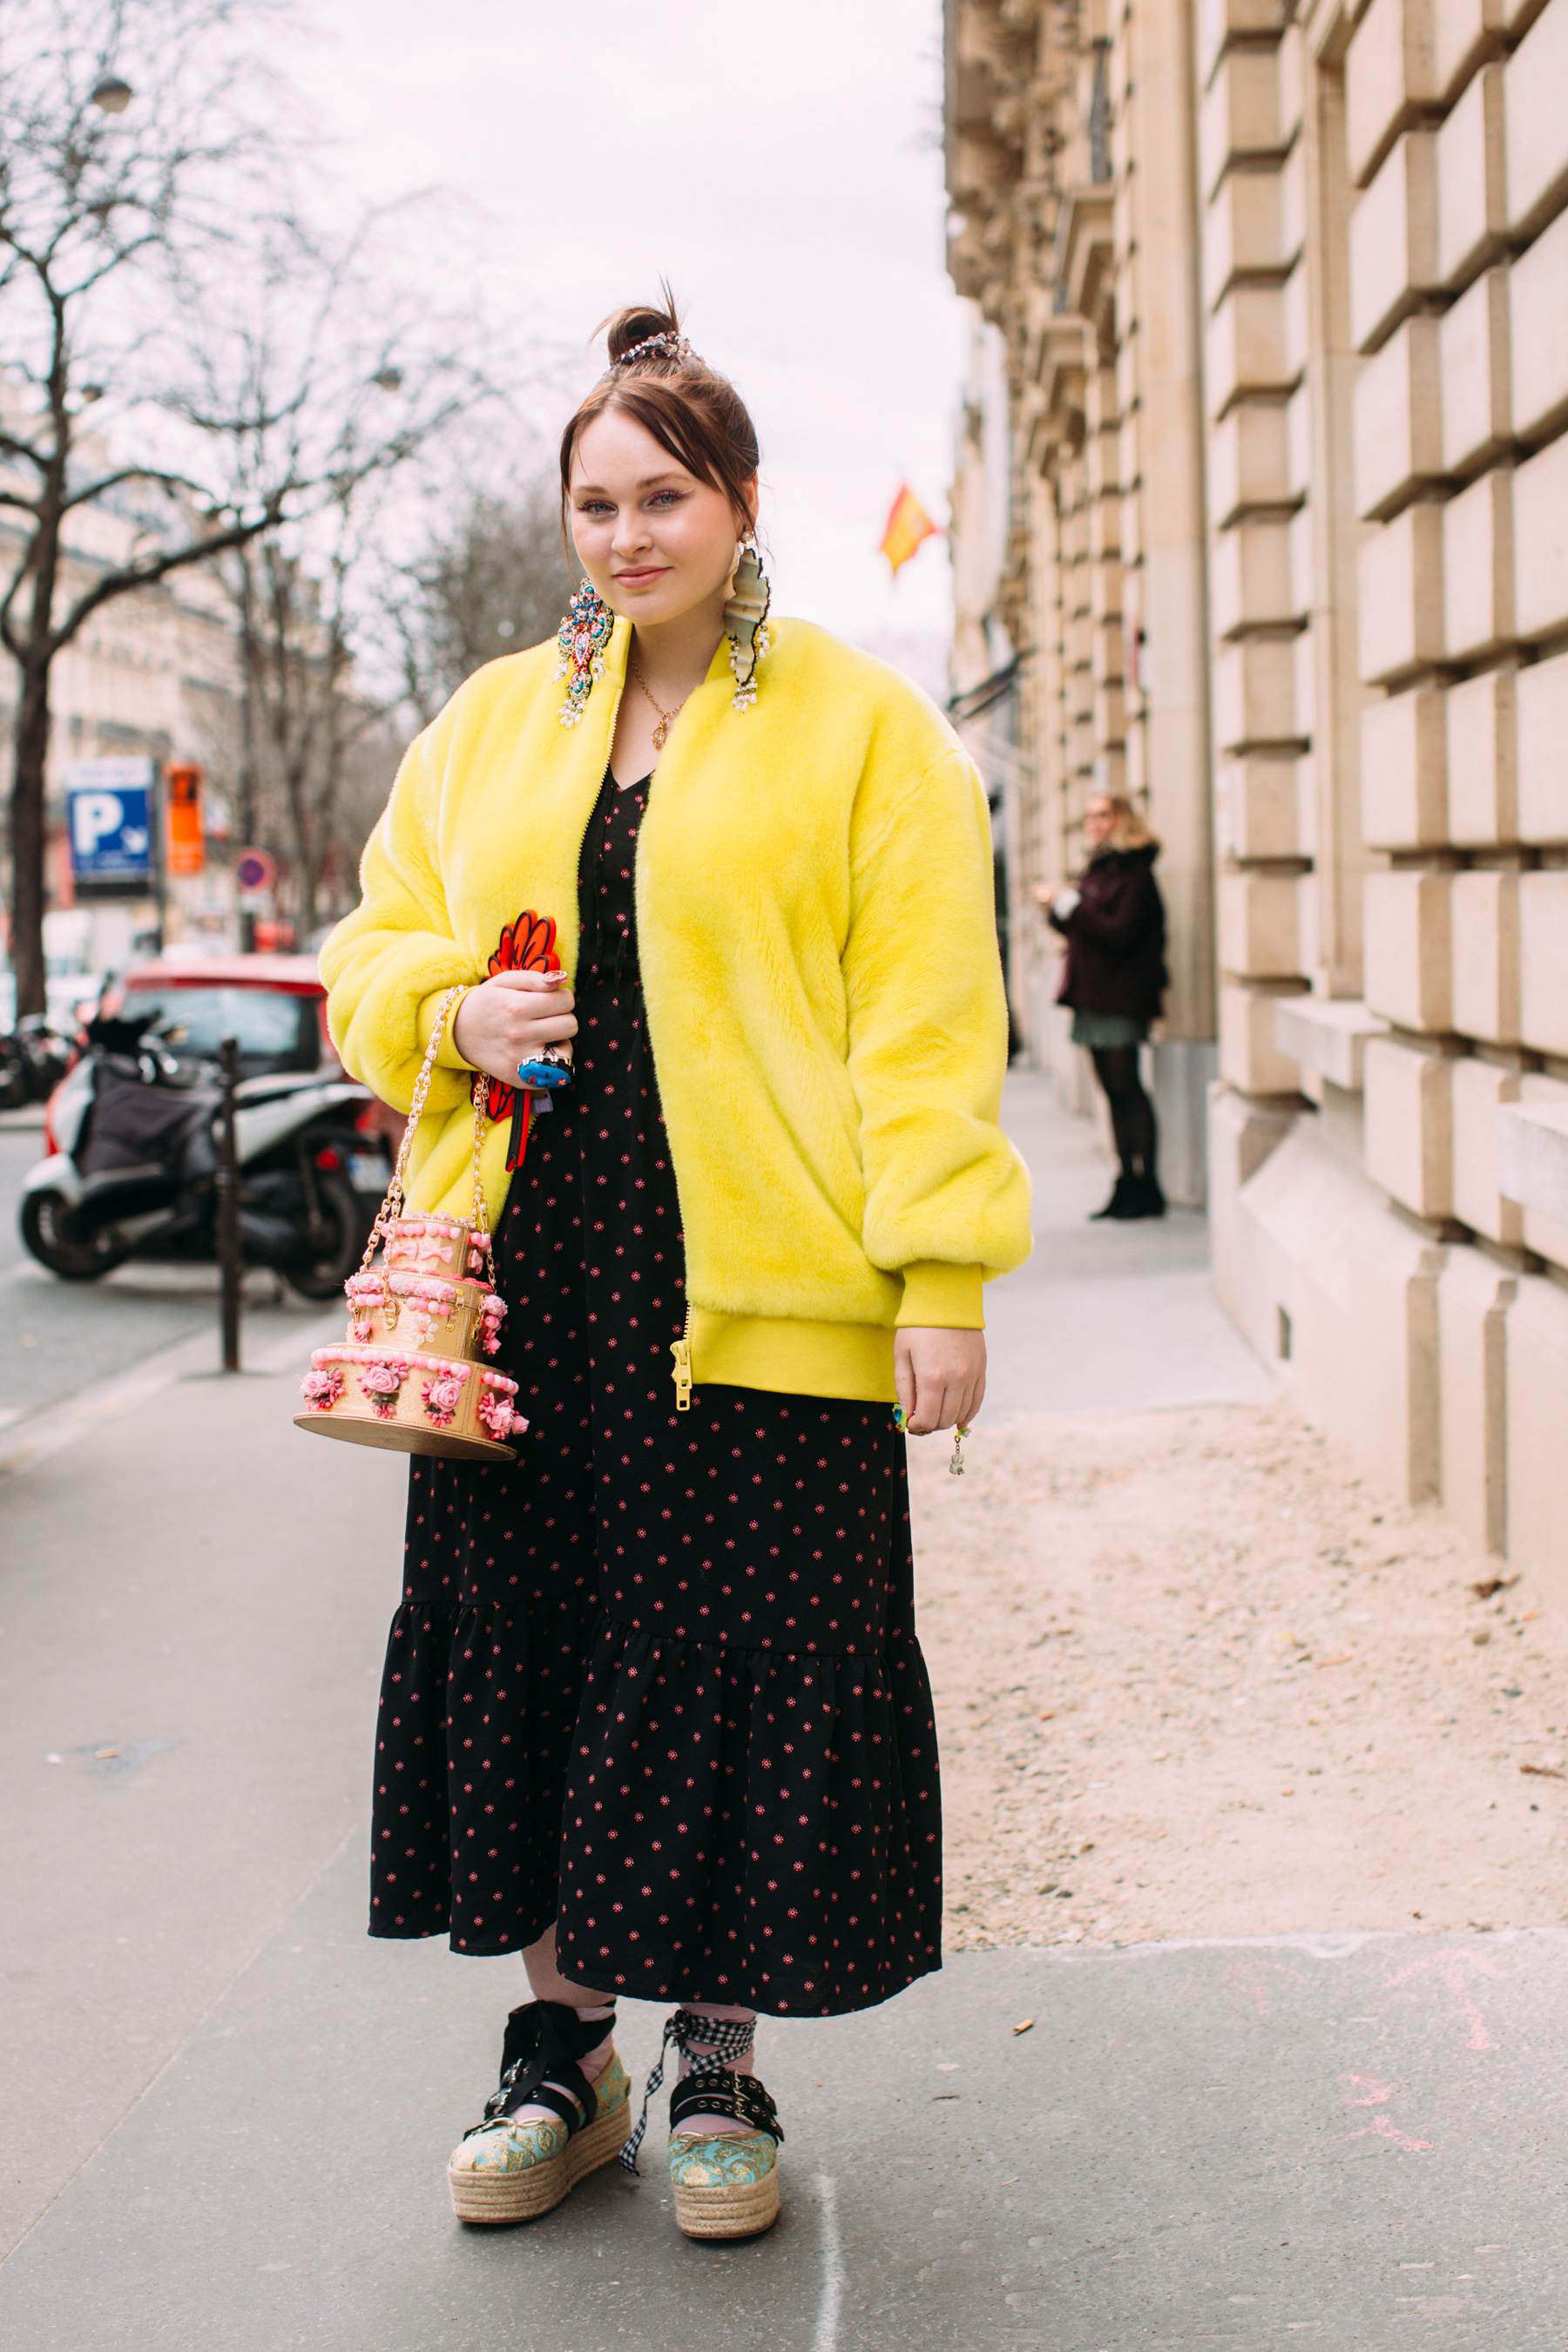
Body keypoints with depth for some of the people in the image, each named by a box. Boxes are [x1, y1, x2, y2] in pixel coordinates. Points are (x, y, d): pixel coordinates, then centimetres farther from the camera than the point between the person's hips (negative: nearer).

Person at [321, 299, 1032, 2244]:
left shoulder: (862, 726, 2)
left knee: (743, 1663, 1)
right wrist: (454, 1013, -3)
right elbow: (372, 954, 20)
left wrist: (942, 1278, -10)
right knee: (529, 1644, 8)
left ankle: (718, 2065, 19)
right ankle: (562, 2046, 25)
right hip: (522, 1280, 4)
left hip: (761, 1298, -4)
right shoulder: (490, 724, 15)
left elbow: (925, 1013, -3)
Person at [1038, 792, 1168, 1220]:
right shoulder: (1096, 869, 18)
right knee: (1115, 1091, 9)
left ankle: (1146, 1187, -4)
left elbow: (1118, 935, -20)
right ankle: (1128, 1183, 12)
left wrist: (1069, 904, -18)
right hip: (1092, 994, 9)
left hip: (1120, 996, -9)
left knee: (1126, 1087, -8)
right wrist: (1057, 908, 4)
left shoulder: (1135, 874, -10)